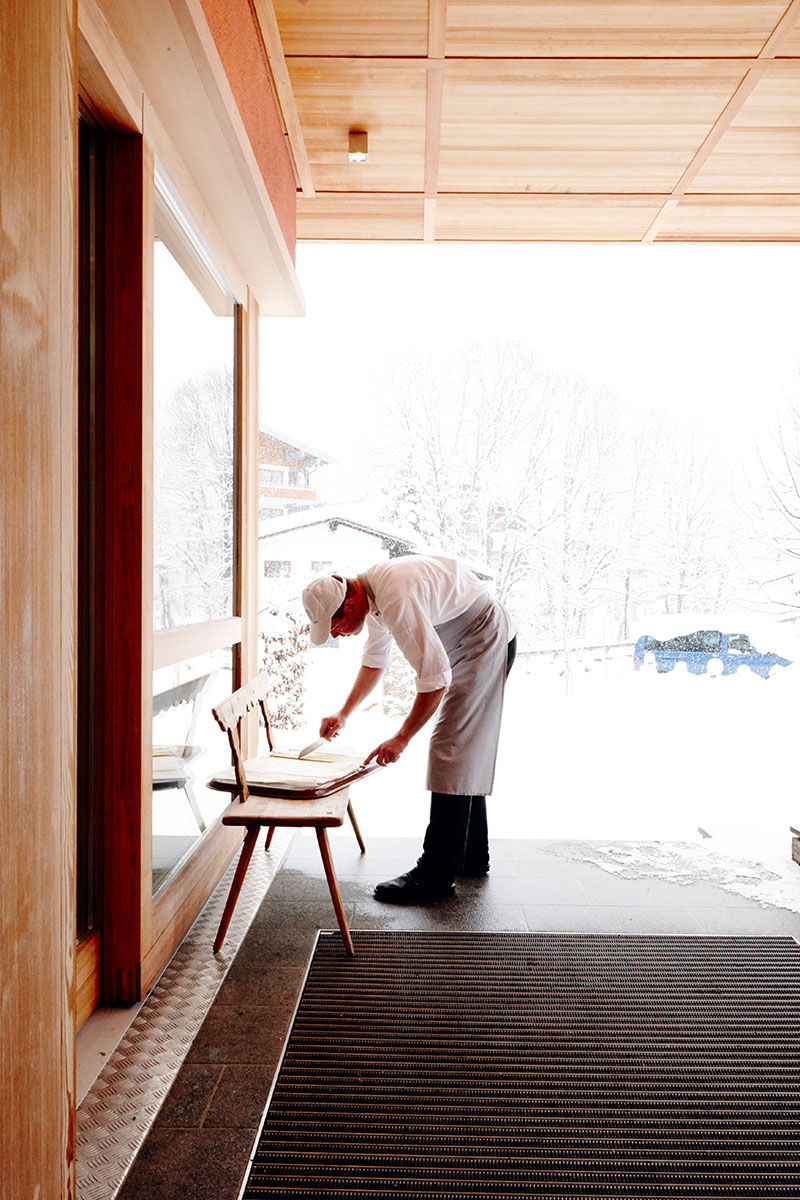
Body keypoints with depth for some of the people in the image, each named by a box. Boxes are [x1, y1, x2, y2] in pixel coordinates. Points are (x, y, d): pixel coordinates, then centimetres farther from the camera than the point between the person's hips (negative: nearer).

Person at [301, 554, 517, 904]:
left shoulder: (398, 600, -31)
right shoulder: (371, 590, 1)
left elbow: (435, 677, -29)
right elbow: (374, 659, 17)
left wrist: (401, 739, -23)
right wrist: (344, 713, 15)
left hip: (485, 641, -10)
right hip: (465, 644, 10)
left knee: (452, 750, -12)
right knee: (466, 751, 15)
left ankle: (438, 874, -7)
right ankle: (472, 856, 27)